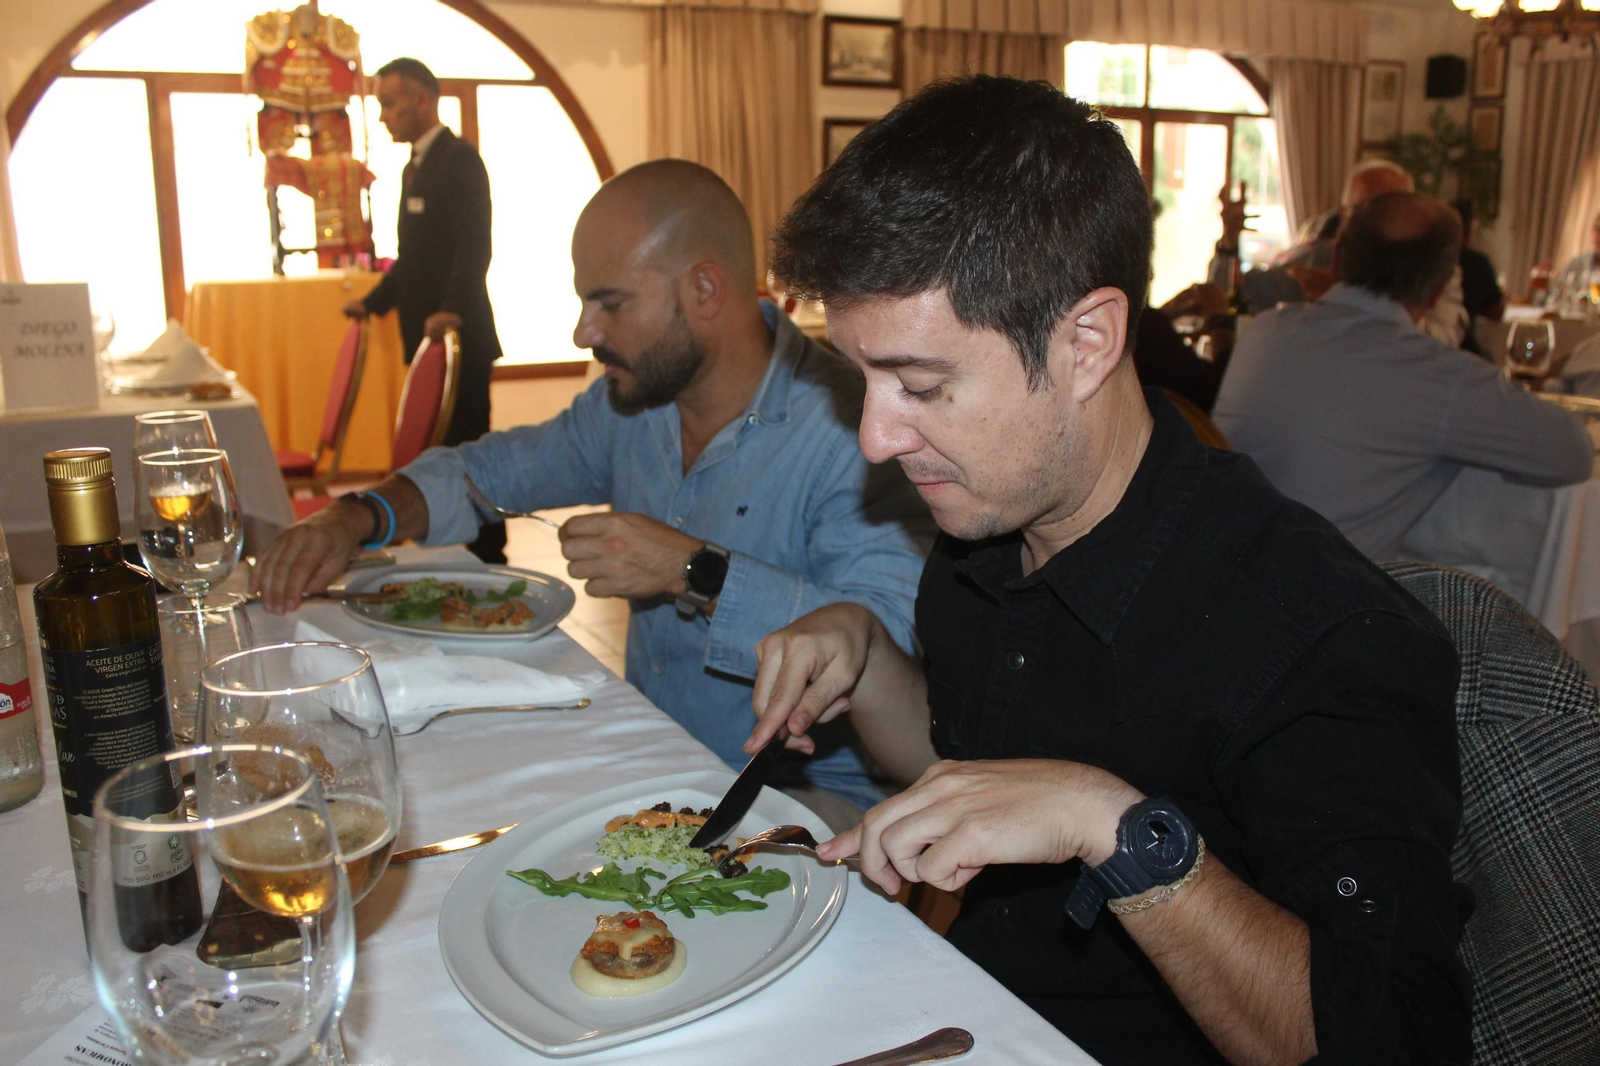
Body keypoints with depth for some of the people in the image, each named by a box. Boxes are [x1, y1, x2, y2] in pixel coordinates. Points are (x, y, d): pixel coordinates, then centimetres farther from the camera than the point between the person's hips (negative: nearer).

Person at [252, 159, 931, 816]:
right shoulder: (636, 398, 6)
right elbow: (497, 470, 19)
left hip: (804, 798, -6)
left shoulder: (850, 428, -20)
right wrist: (358, 516, 3)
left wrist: (697, 573, -31)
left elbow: (894, 642, -31)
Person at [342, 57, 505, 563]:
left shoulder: (459, 158, -9)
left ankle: (487, 557, 0)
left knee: (464, 449, -7)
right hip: (428, 334, 9)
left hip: (459, 334, -9)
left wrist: (451, 310, -34)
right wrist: (373, 302, 26)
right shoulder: (416, 166, 21)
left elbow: (474, 246, -22)